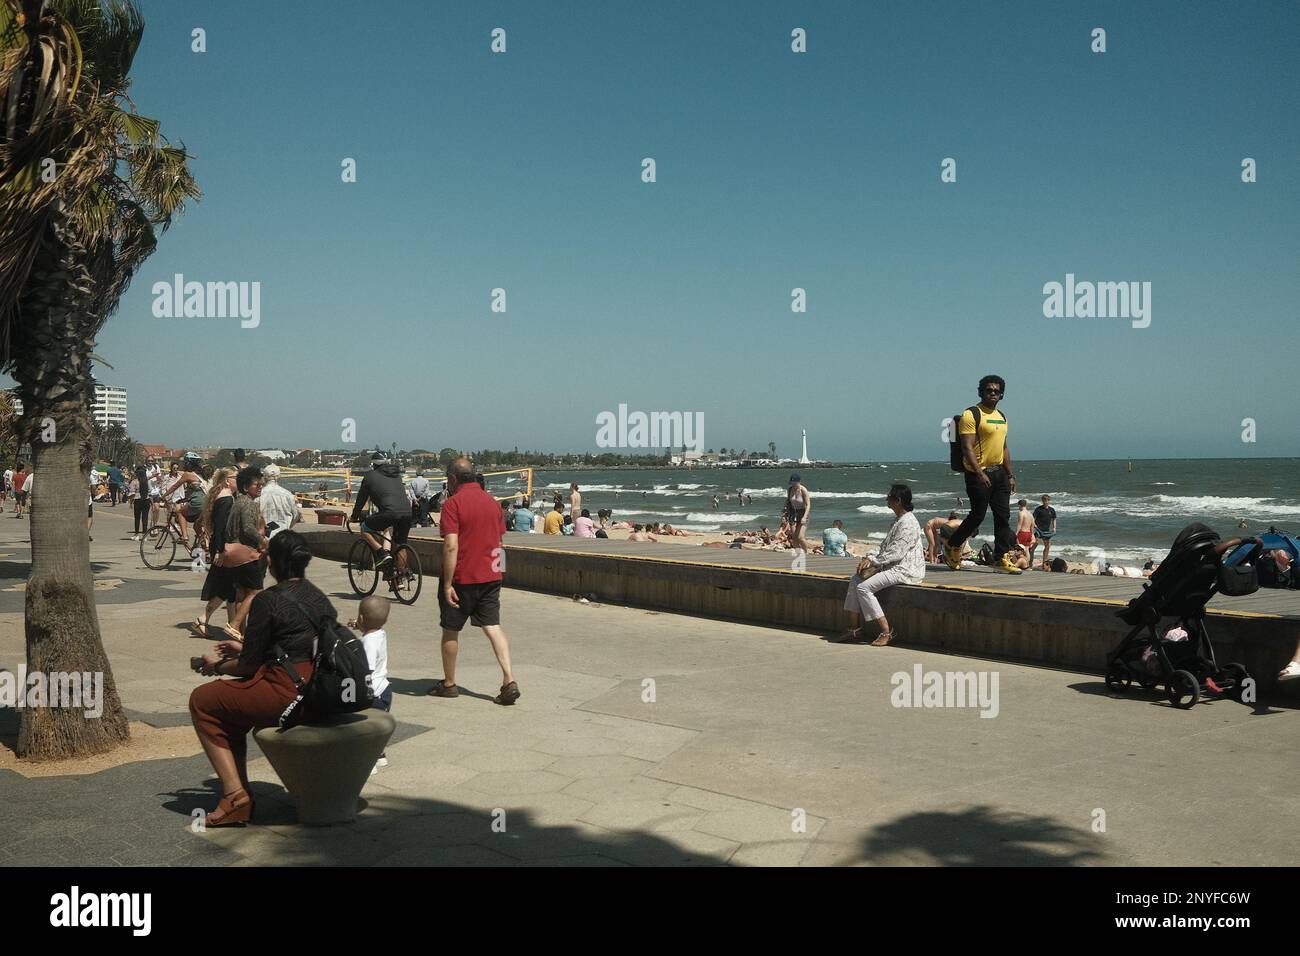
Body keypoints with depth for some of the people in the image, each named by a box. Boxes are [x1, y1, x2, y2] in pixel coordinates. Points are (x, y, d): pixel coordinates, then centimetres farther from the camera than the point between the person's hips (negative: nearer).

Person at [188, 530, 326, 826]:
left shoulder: (268, 600, -10)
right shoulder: (320, 598, 13)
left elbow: (248, 666, -6)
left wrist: (218, 666, 15)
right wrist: (243, 647, 32)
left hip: (289, 694, -8)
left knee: (202, 701, 11)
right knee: (232, 704, 28)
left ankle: (235, 793, 2)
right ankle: (240, 793, 23)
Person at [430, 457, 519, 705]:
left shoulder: (453, 503, -13)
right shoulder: (491, 501, 8)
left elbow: (451, 546, -20)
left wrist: (448, 584, -18)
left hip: (461, 578, -5)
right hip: (490, 576, 6)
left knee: (451, 630, 10)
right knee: (493, 627, 5)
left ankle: (449, 684, 22)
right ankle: (509, 681, -8)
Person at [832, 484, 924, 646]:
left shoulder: (908, 523, -17)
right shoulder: (897, 520, 17)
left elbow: (896, 553, -23)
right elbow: (885, 547, 18)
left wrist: (872, 560, -15)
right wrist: (870, 558, 1)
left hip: (906, 571, -11)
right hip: (893, 567, 11)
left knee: (864, 587, -20)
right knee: (855, 580, 3)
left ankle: (886, 631, -15)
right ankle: (852, 630, 3)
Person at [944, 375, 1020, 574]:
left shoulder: (1001, 417, 17)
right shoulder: (971, 415, -10)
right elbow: (967, 448, -17)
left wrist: (1011, 475, 17)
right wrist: (980, 473, -25)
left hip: (999, 473, 8)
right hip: (979, 474, -8)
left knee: (1003, 516, 3)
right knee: (978, 515, -3)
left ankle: (1001, 558, 7)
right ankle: (952, 547, 16)